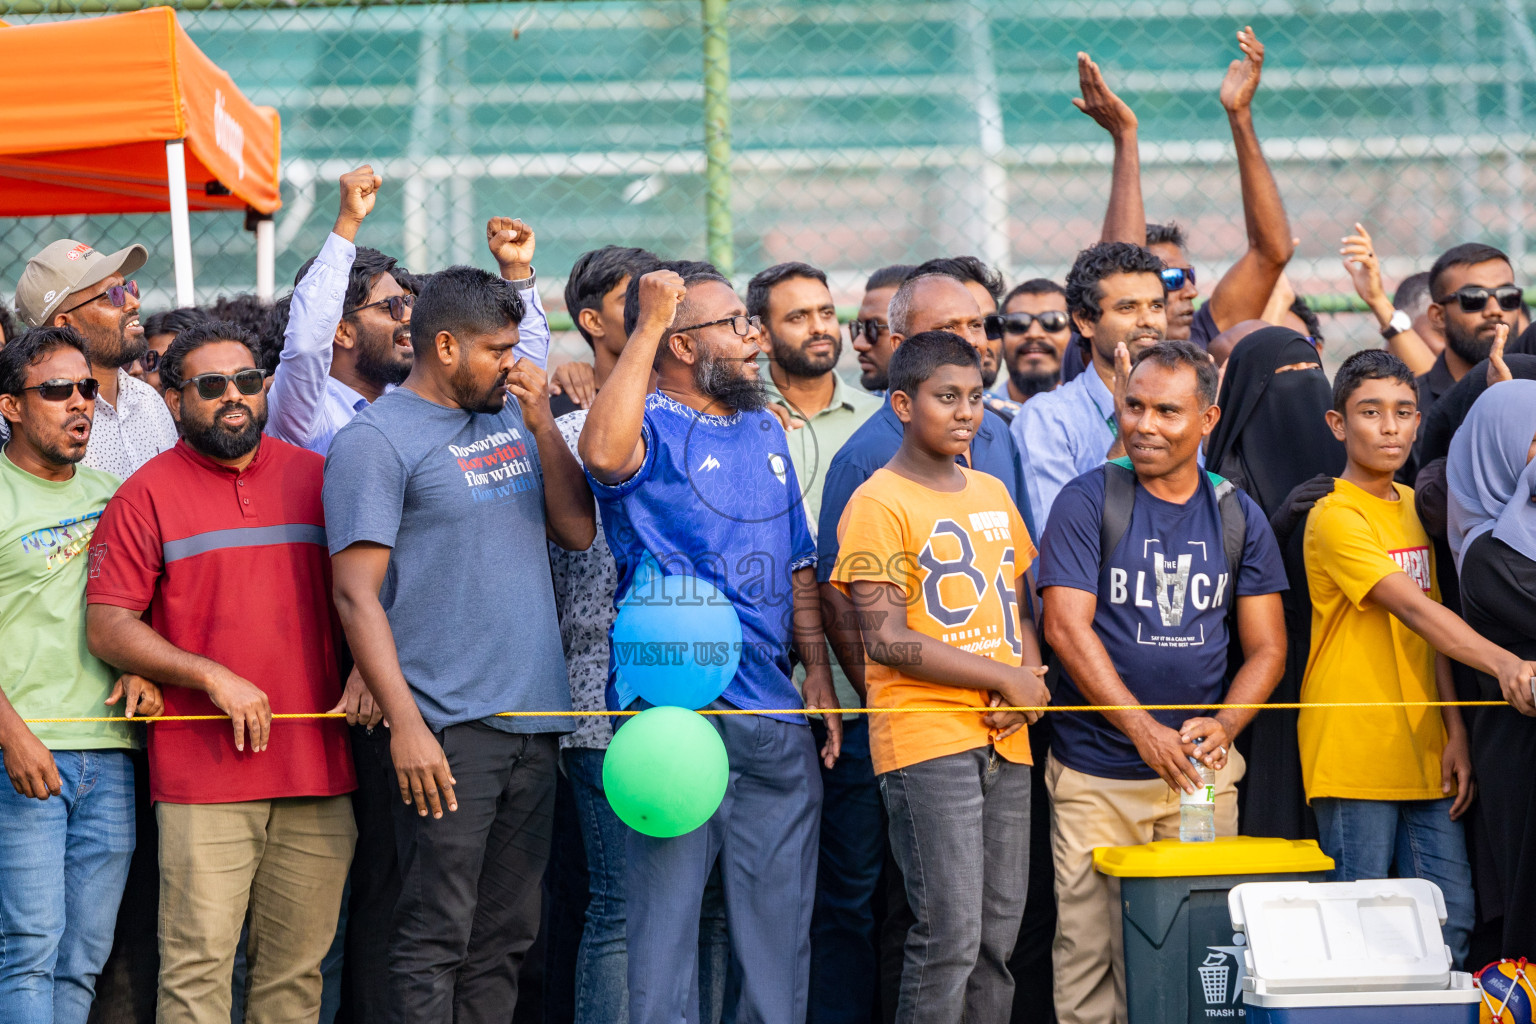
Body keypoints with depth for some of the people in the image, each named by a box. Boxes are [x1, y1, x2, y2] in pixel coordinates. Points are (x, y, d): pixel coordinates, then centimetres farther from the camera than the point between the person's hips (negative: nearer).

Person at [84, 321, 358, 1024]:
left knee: (297, 966, 6)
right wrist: (214, 678, -13)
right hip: (203, 777, -4)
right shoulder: (147, 495, 1)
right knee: (198, 967, -7)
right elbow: (106, 627, -4)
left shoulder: (314, 478, 13)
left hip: (318, 771, 4)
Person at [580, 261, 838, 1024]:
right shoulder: (650, 426, -6)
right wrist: (648, 326, -26)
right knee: (665, 909, -3)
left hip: (773, 713, 7)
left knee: (779, 917, 11)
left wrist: (819, 673, 13)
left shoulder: (764, 430, 17)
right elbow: (604, 453, -32)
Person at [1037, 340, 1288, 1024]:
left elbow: (1266, 648, 9)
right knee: (1091, 948, -5)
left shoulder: (1237, 518, 9)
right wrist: (1143, 730, -18)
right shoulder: (1089, 502, -2)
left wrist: (1224, 724, -11)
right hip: (1096, 775, -3)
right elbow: (1066, 628, -10)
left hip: (1203, 773, 3)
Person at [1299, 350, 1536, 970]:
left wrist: (1456, 731, 2)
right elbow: (1413, 610, -23)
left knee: (1450, 922, 3)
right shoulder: (1335, 517, -10)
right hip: (1355, 751, -7)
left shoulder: (1415, 507, 15)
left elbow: (1431, 630, 13)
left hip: (1424, 751, 7)